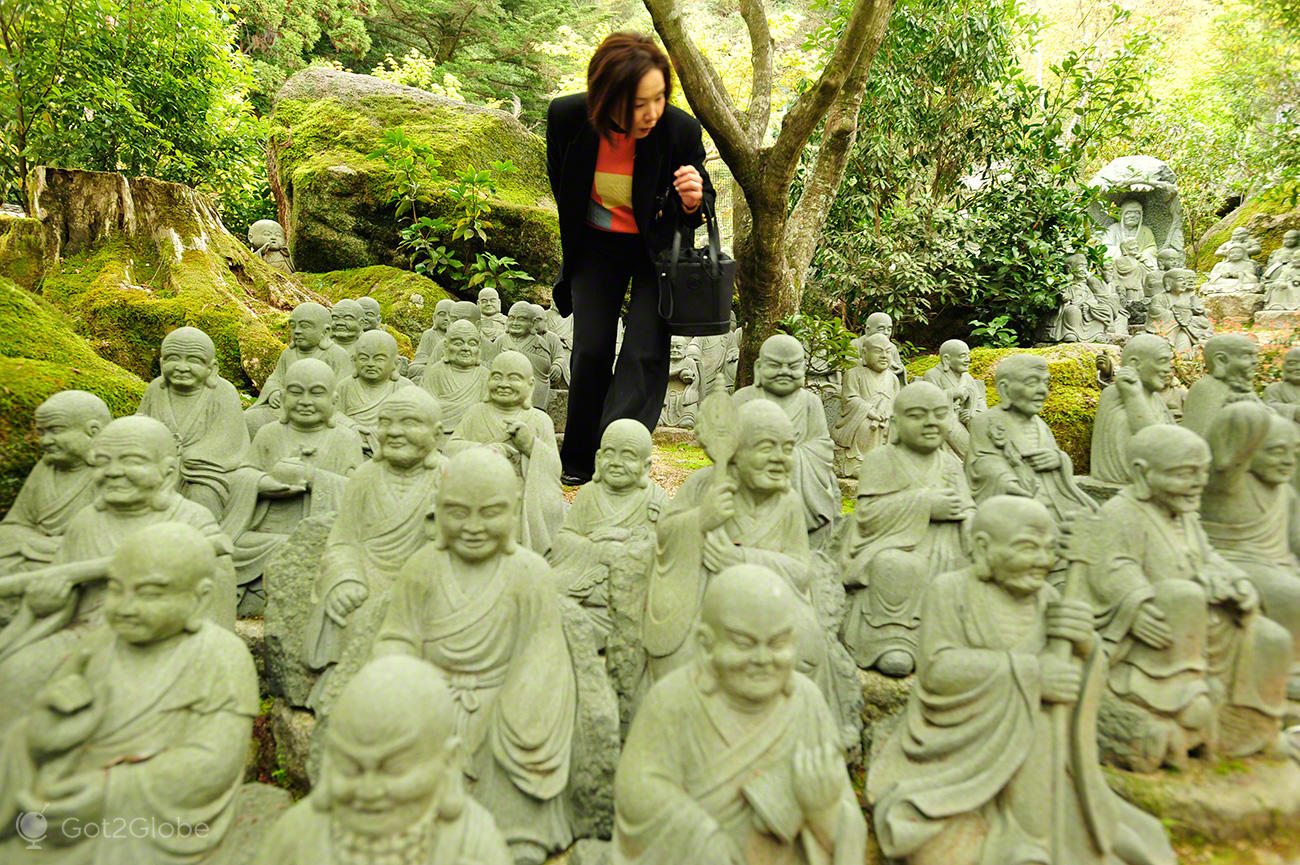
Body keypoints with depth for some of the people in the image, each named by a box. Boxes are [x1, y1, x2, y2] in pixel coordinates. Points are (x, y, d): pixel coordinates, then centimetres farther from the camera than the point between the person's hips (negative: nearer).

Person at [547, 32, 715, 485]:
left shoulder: (680, 129, -25)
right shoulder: (566, 116, -21)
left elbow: (702, 209, -9)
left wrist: (693, 201, -33)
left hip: (657, 247, -1)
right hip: (596, 244, 1)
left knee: (646, 354, -12)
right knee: (591, 350, -1)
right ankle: (579, 461, 17)